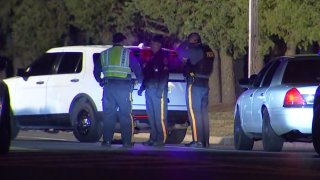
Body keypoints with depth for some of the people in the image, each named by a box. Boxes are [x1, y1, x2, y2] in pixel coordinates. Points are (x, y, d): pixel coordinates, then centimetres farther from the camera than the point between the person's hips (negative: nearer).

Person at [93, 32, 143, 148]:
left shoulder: (104, 54, 11)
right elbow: (137, 70, 1)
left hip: (108, 87, 3)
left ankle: (107, 140, 3)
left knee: (108, 115, 7)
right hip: (123, 87, -3)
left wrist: (101, 81, 31)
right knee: (126, 115, 2)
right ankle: (127, 141, -1)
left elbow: (96, 71, 18)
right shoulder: (127, 53, 0)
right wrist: (140, 80, 19)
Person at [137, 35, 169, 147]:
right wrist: (142, 87, 22)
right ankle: (153, 138, 11)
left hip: (158, 90, -9)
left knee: (159, 116, -10)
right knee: (151, 115, 8)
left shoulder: (162, 57, -5)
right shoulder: (151, 57, 21)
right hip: (149, 89, 9)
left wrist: (160, 89, -20)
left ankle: (161, 139, -10)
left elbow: (164, 74, -13)